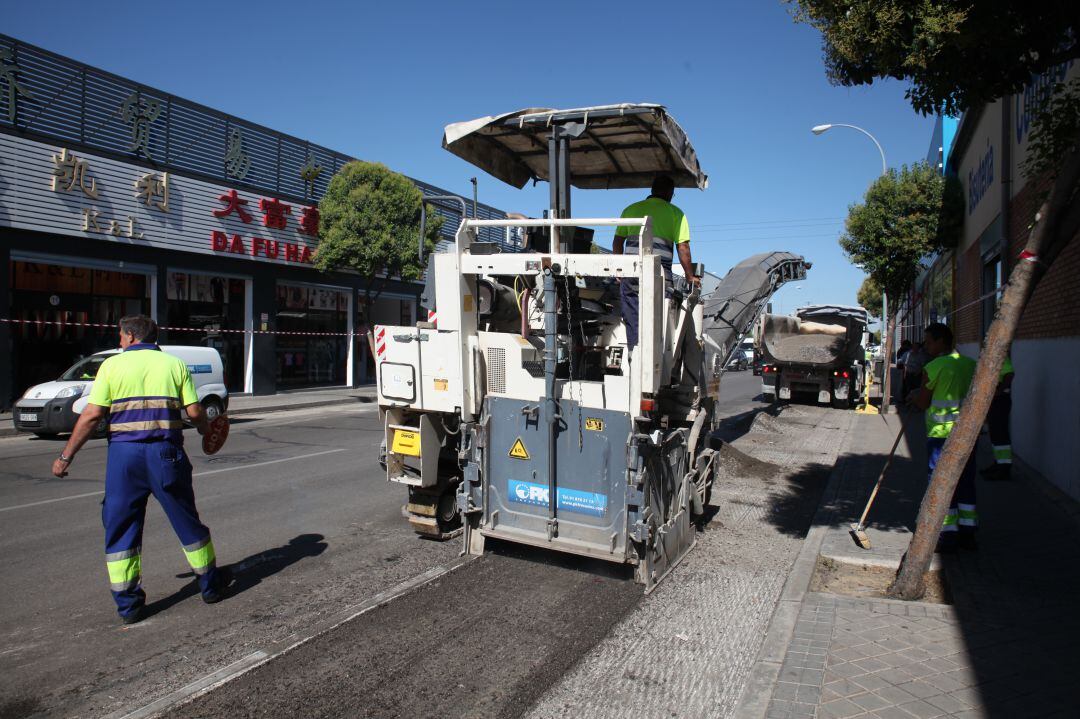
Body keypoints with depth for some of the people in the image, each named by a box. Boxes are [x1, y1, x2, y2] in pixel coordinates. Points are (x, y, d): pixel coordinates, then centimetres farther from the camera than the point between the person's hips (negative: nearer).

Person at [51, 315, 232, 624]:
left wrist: (66, 456, 5)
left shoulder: (112, 365, 3)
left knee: (121, 529, 11)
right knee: (187, 522, 13)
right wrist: (206, 429, 21)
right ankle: (211, 584, 25)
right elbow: (195, 412, -1)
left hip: (123, 453, -1)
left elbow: (91, 416, -3)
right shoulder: (175, 364, 6)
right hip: (166, 452, 1)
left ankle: (128, 604, 13)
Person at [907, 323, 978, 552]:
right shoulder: (972, 365, 6)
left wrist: (914, 394, 14)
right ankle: (968, 533, 20)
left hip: (941, 433, -6)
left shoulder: (933, 367, -13)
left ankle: (948, 535, 5)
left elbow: (923, 403, -6)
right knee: (966, 482, 14)